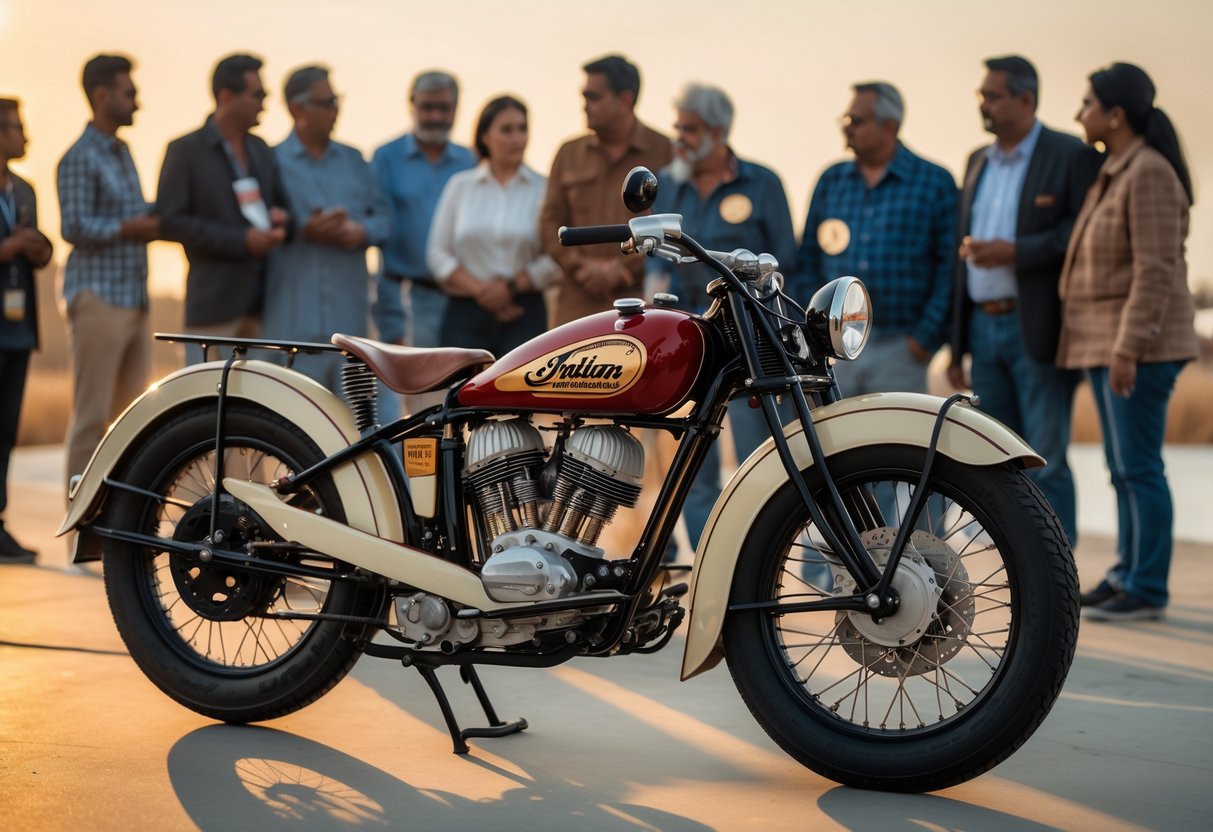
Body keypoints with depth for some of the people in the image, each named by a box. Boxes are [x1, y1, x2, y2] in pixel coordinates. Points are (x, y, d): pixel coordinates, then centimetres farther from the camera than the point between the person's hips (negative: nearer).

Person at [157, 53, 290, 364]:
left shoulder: (261, 150, 17)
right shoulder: (186, 151, -2)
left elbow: (280, 201, 26)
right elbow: (169, 222, -9)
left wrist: (279, 218, -1)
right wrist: (242, 239, -15)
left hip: (262, 300, 6)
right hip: (213, 304, -6)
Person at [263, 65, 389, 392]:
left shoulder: (353, 160, 17)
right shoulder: (273, 161, 2)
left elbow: (382, 216, 13)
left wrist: (361, 231, -8)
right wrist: (304, 230, -17)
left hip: (349, 314, 4)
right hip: (293, 320, -4)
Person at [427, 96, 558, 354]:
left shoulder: (543, 189, 1)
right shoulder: (460, 186, 8)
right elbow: (438, 254, 4)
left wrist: (512, 287, -10)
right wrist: (479, 290, -8)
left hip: (524, 315, -1)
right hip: (465, 313, 2)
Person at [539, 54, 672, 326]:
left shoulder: (664, 153, 1)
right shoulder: (569, 153, 14)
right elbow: (550, 222, 10)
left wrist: (621, 269, -11)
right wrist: (579, 265, -6)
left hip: (640, 300, -3)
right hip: (579, 305, 3)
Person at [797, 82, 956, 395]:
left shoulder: (935, 183, -2)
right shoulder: (831, 180, 10)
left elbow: (950, 264, -5)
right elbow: (808, 259, 12)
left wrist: (929, 336, -10)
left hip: (899, 348, -3)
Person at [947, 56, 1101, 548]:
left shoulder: (1072, 157, -5)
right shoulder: (979, 161, 16)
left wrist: (1014, 252, -19)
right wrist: (957, 346, 15)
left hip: (1037, 331, -7)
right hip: (984, 327, 7)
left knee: (1046, 463, -4)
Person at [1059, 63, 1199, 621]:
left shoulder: (1150, 174, -17)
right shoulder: (1118, 172, 14)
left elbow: (1157, 270, -21)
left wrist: (1128, 349, -24)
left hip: (1140, 343, -10)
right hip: (1109, 341, 10)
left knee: (1138, 467, -6)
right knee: (1124, 467, 12)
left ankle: (1148, 590, 1)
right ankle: (1129, 575, 18)